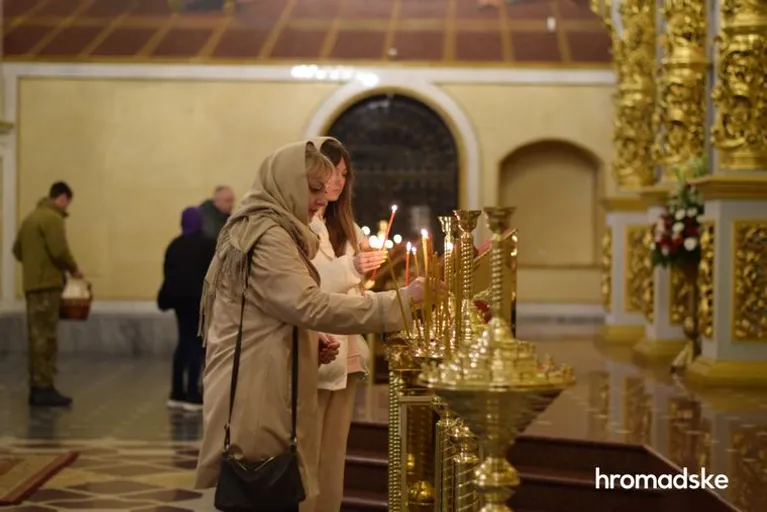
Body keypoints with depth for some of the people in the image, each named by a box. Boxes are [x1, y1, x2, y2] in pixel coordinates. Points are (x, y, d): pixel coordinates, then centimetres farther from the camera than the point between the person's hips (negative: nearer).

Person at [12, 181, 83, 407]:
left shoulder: (31, 217, 17)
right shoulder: (53, 218, -11)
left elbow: (18, 250, 20)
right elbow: (59, 251, -20)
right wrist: (74, 268, -5)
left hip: (31, 285, 9)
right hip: (47, 284, -9)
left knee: (36, 337, 11)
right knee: (46, 338, -7)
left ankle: (36, 388, 14)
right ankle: (44, 389, -8)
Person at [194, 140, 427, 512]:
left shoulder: (254, 230, 20)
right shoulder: (267, 236, -13)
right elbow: (309, 305, -23)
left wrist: (312, 346, 11)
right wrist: (399, 302, -23)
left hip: (259, 390, 10)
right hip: (258, 394, -10)